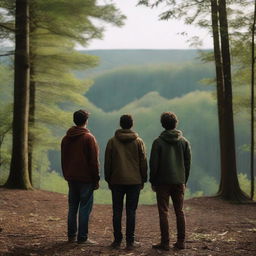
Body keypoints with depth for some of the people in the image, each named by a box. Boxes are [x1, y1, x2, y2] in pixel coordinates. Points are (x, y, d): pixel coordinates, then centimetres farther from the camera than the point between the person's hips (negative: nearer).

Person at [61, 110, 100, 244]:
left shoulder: (66, 138, 9)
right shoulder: (89, 138, -10)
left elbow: (63, 160, 14)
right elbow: (94, 161, -10)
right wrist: (96, 179, -4)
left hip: (71, 178, 6)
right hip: (86, 179, -6)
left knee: (72, 207, 13)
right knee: (85, 207, -2)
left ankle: (71, 235, 16)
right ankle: (82, 237, -2)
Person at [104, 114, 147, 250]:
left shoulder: (112, 141, 2)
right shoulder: (138, 141, 1)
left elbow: (107, 162, 4)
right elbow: (143, 162, 3)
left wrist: (108, 179, 12)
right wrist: (143, 179, 11)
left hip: (116, 181, 0)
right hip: (134, 181, 0)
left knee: (117, 211, 6)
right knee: (131, 211, 2)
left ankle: (117, 241, 8)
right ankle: (130, 242, 3)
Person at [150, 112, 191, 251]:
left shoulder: (158, 142, -6)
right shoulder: (184, 141, 5)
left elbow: (153, 164, -7)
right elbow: (188, 163, 6)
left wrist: (153, 181, 3)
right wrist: (184, 181, 14)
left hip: (163, 182, -3)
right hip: (179, 182, 3)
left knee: (163, 212, 1)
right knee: (179, 211, 10)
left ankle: (165, 243, 1)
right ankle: (181, 242, 12)